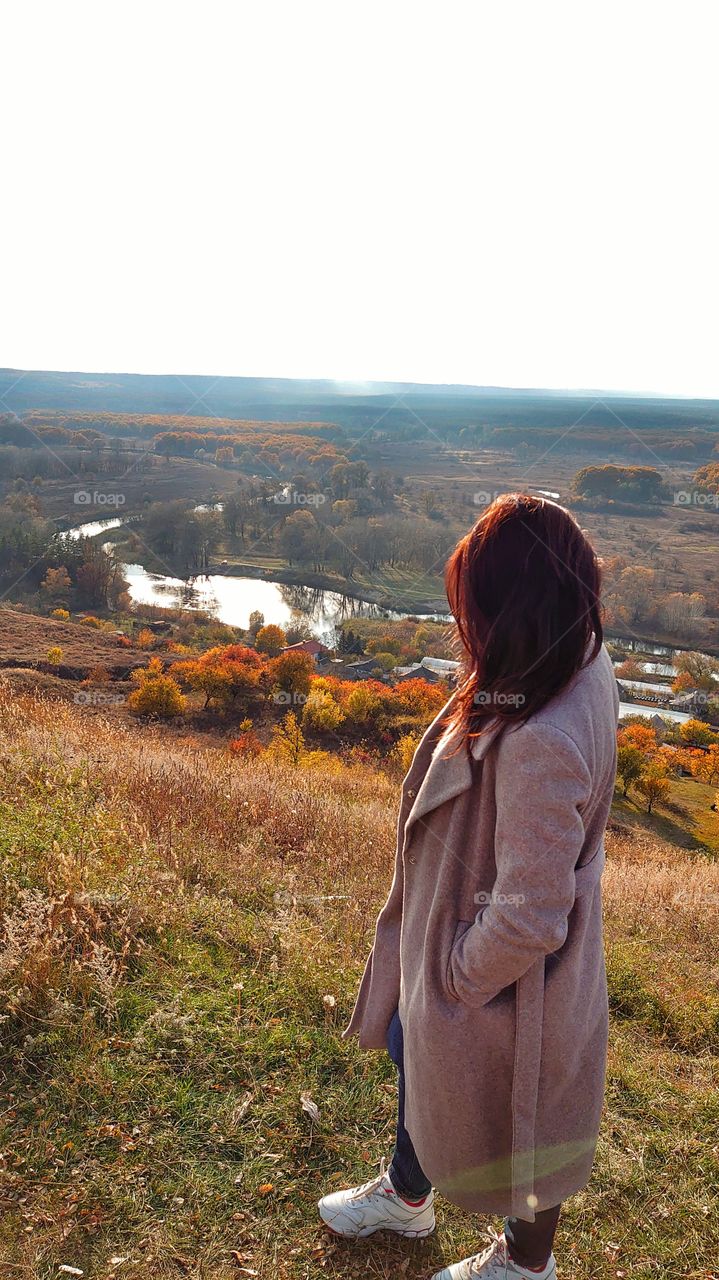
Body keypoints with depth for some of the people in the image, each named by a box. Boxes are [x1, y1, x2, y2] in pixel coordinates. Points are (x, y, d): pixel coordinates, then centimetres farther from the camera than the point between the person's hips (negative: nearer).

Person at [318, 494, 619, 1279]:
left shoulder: (540, 747, -42)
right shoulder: (584, 663, -14)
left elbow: (528, 921, -33)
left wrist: (455, 973, -13)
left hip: (504, 980, -8)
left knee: (507, 1115, 23)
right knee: (417, 1055, 32)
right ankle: (405, 1194, 63)